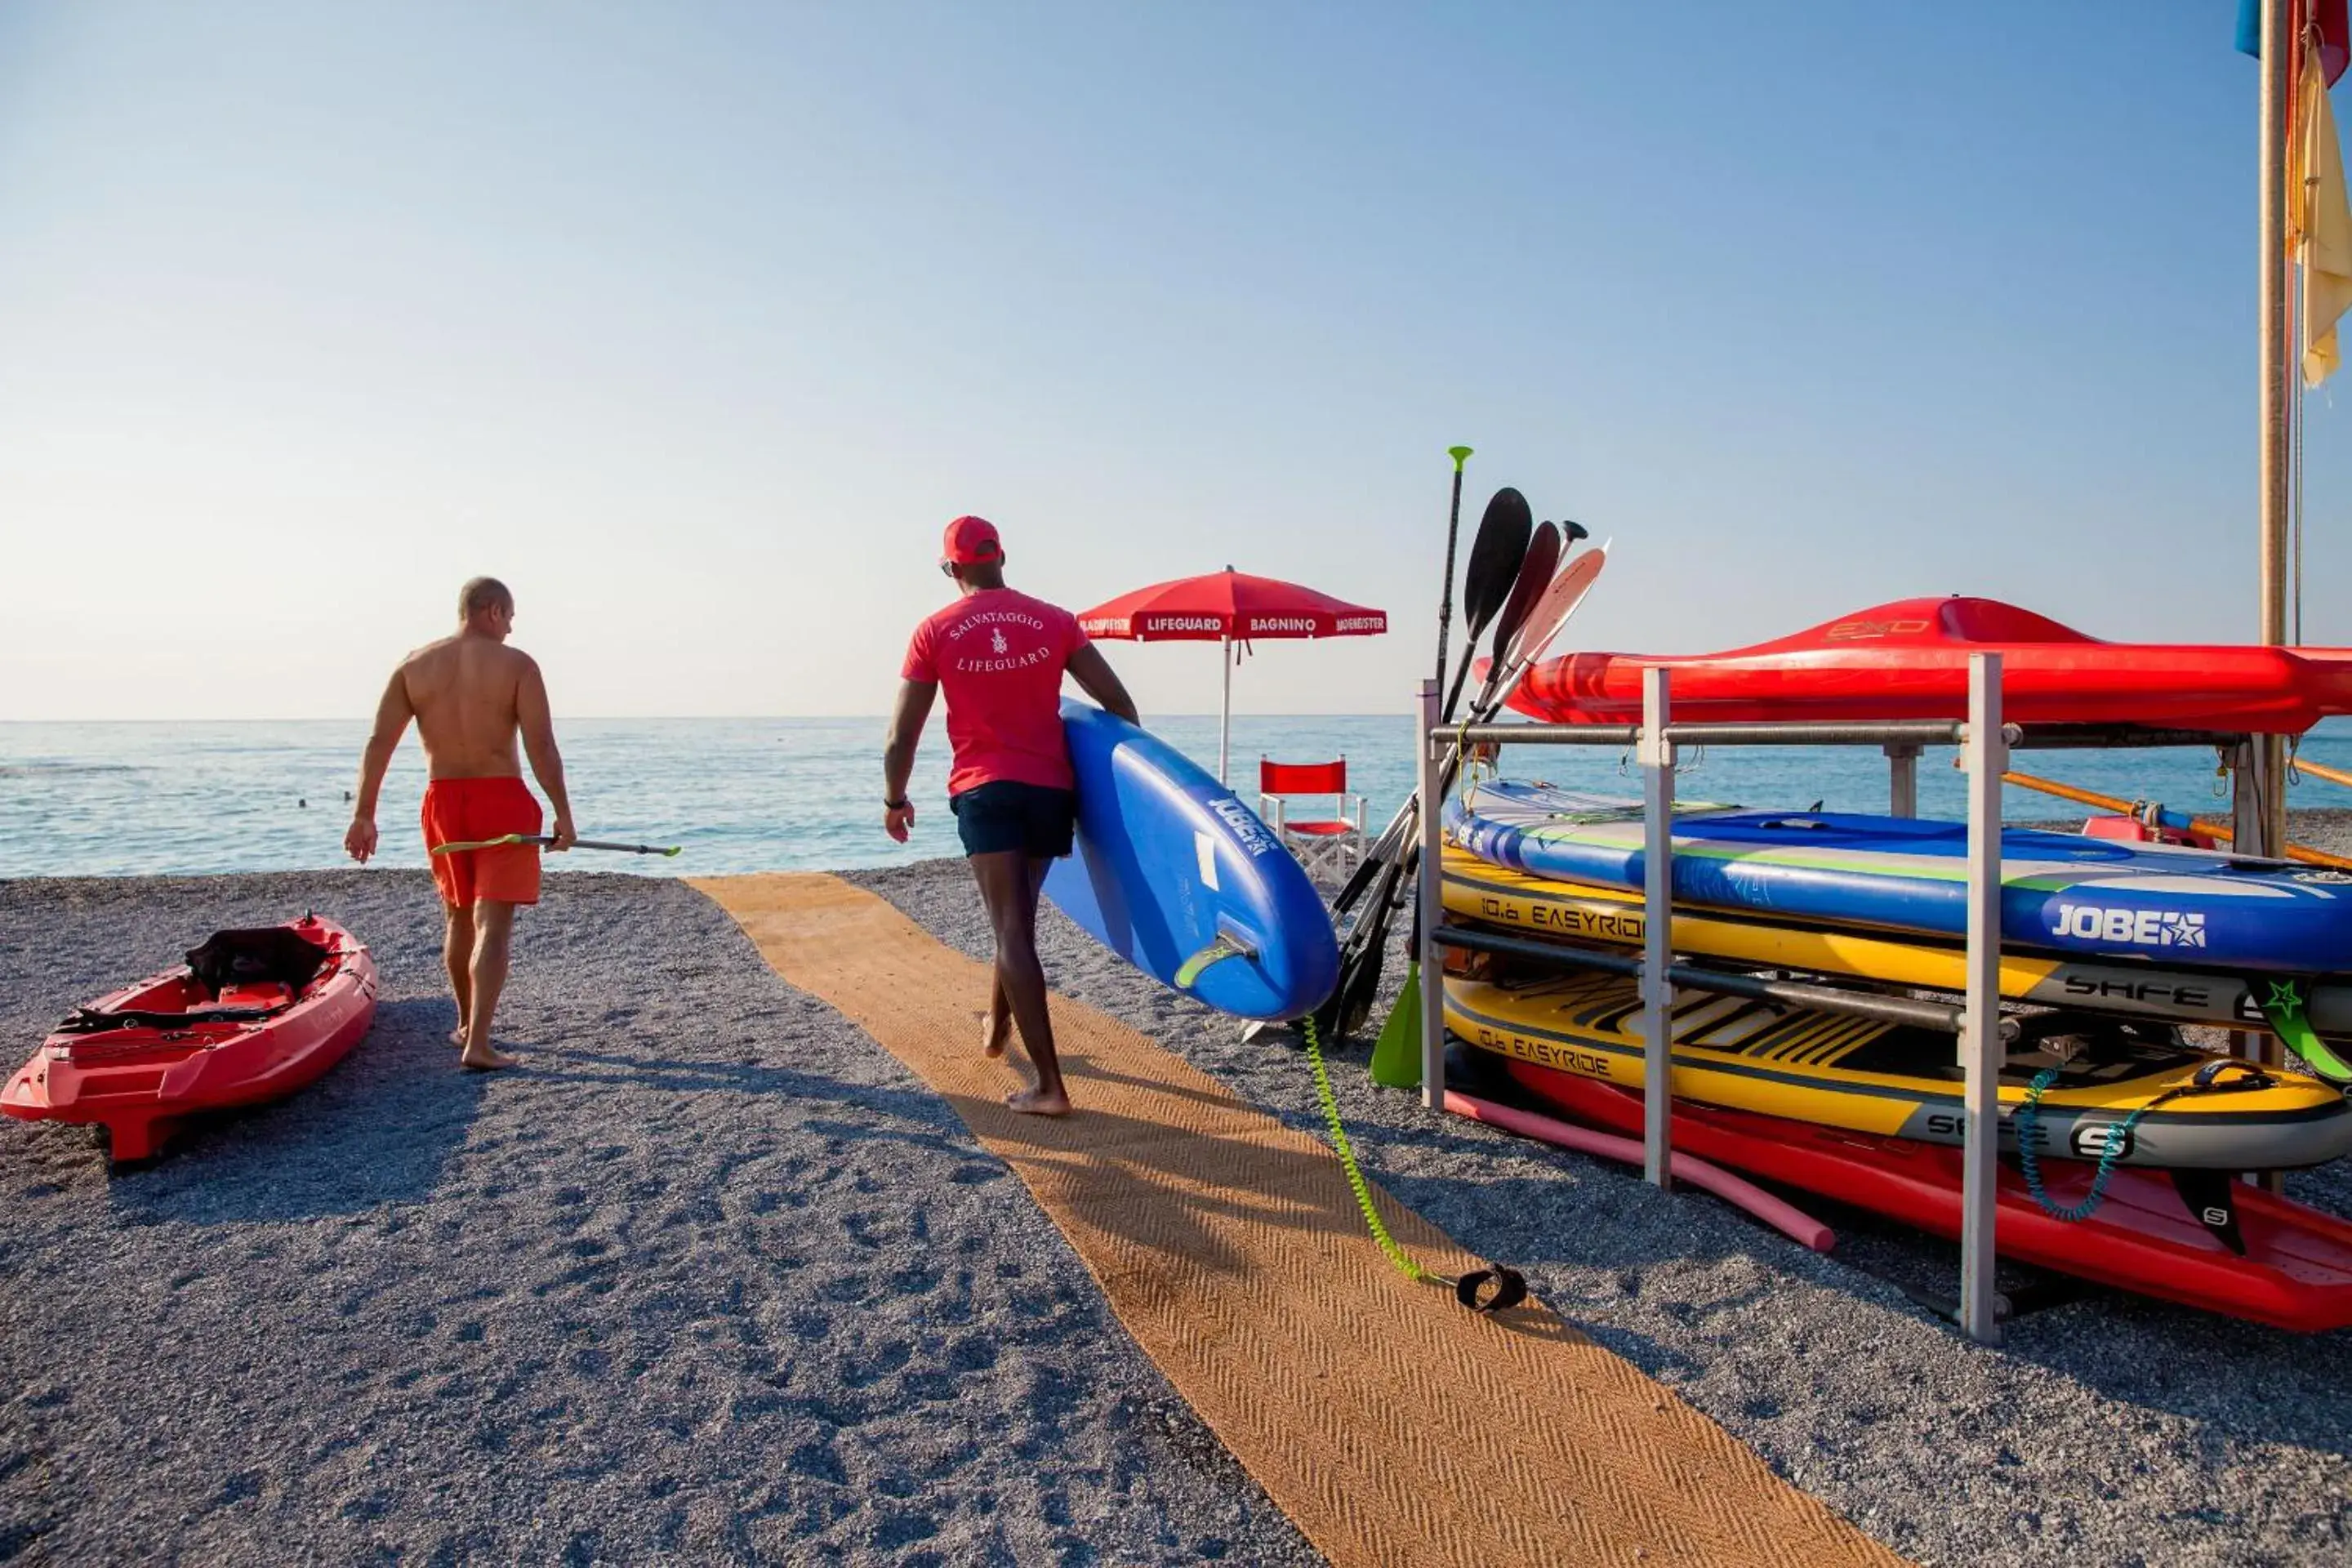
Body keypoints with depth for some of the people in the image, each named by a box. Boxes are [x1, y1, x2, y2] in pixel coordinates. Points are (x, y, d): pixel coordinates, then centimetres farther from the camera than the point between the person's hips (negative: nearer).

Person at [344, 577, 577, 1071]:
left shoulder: (414, 665, 5)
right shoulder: (516, 664, -6)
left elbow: (378, 743, 0)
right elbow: (541, 746, -13)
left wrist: (363, 816, 1)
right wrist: (563, 814, -9)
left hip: (443, 802, 4)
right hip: (502, 799, -4)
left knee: (458, 918, 20)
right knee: (494, 924, -4)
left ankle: (467, 1024, 36)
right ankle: (478, 1043, -12)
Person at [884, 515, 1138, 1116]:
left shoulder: (935, 632, 1)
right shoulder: (1054, 620, 5)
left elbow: (901, 737, 0)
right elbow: (1118, 702, 2)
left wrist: (895, 801, 16)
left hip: (984, 791, -3)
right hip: (1050, 788, 3)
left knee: (1011, 929, -5)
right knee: (1019, 914, 22)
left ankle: (1049, 1085, -11)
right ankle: (997, 1027, 44)